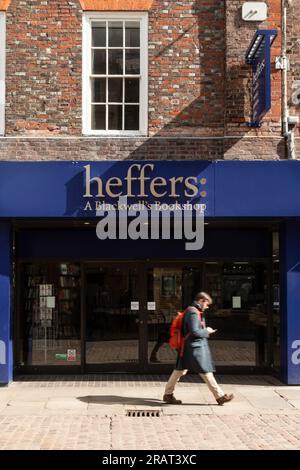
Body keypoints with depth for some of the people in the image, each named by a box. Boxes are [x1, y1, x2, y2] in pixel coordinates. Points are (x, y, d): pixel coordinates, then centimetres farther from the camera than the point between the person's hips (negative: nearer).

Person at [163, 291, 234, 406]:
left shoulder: (194, 311, 15)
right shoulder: (193, 312, -17)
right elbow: (194, 331, -23)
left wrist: (205, 331, 12)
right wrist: (206, 331, -9)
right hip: (195, 347, -11)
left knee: (180, 370, 13)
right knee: (206, 372, -3)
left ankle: (168, 394, 18)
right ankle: (220, 396, 3)